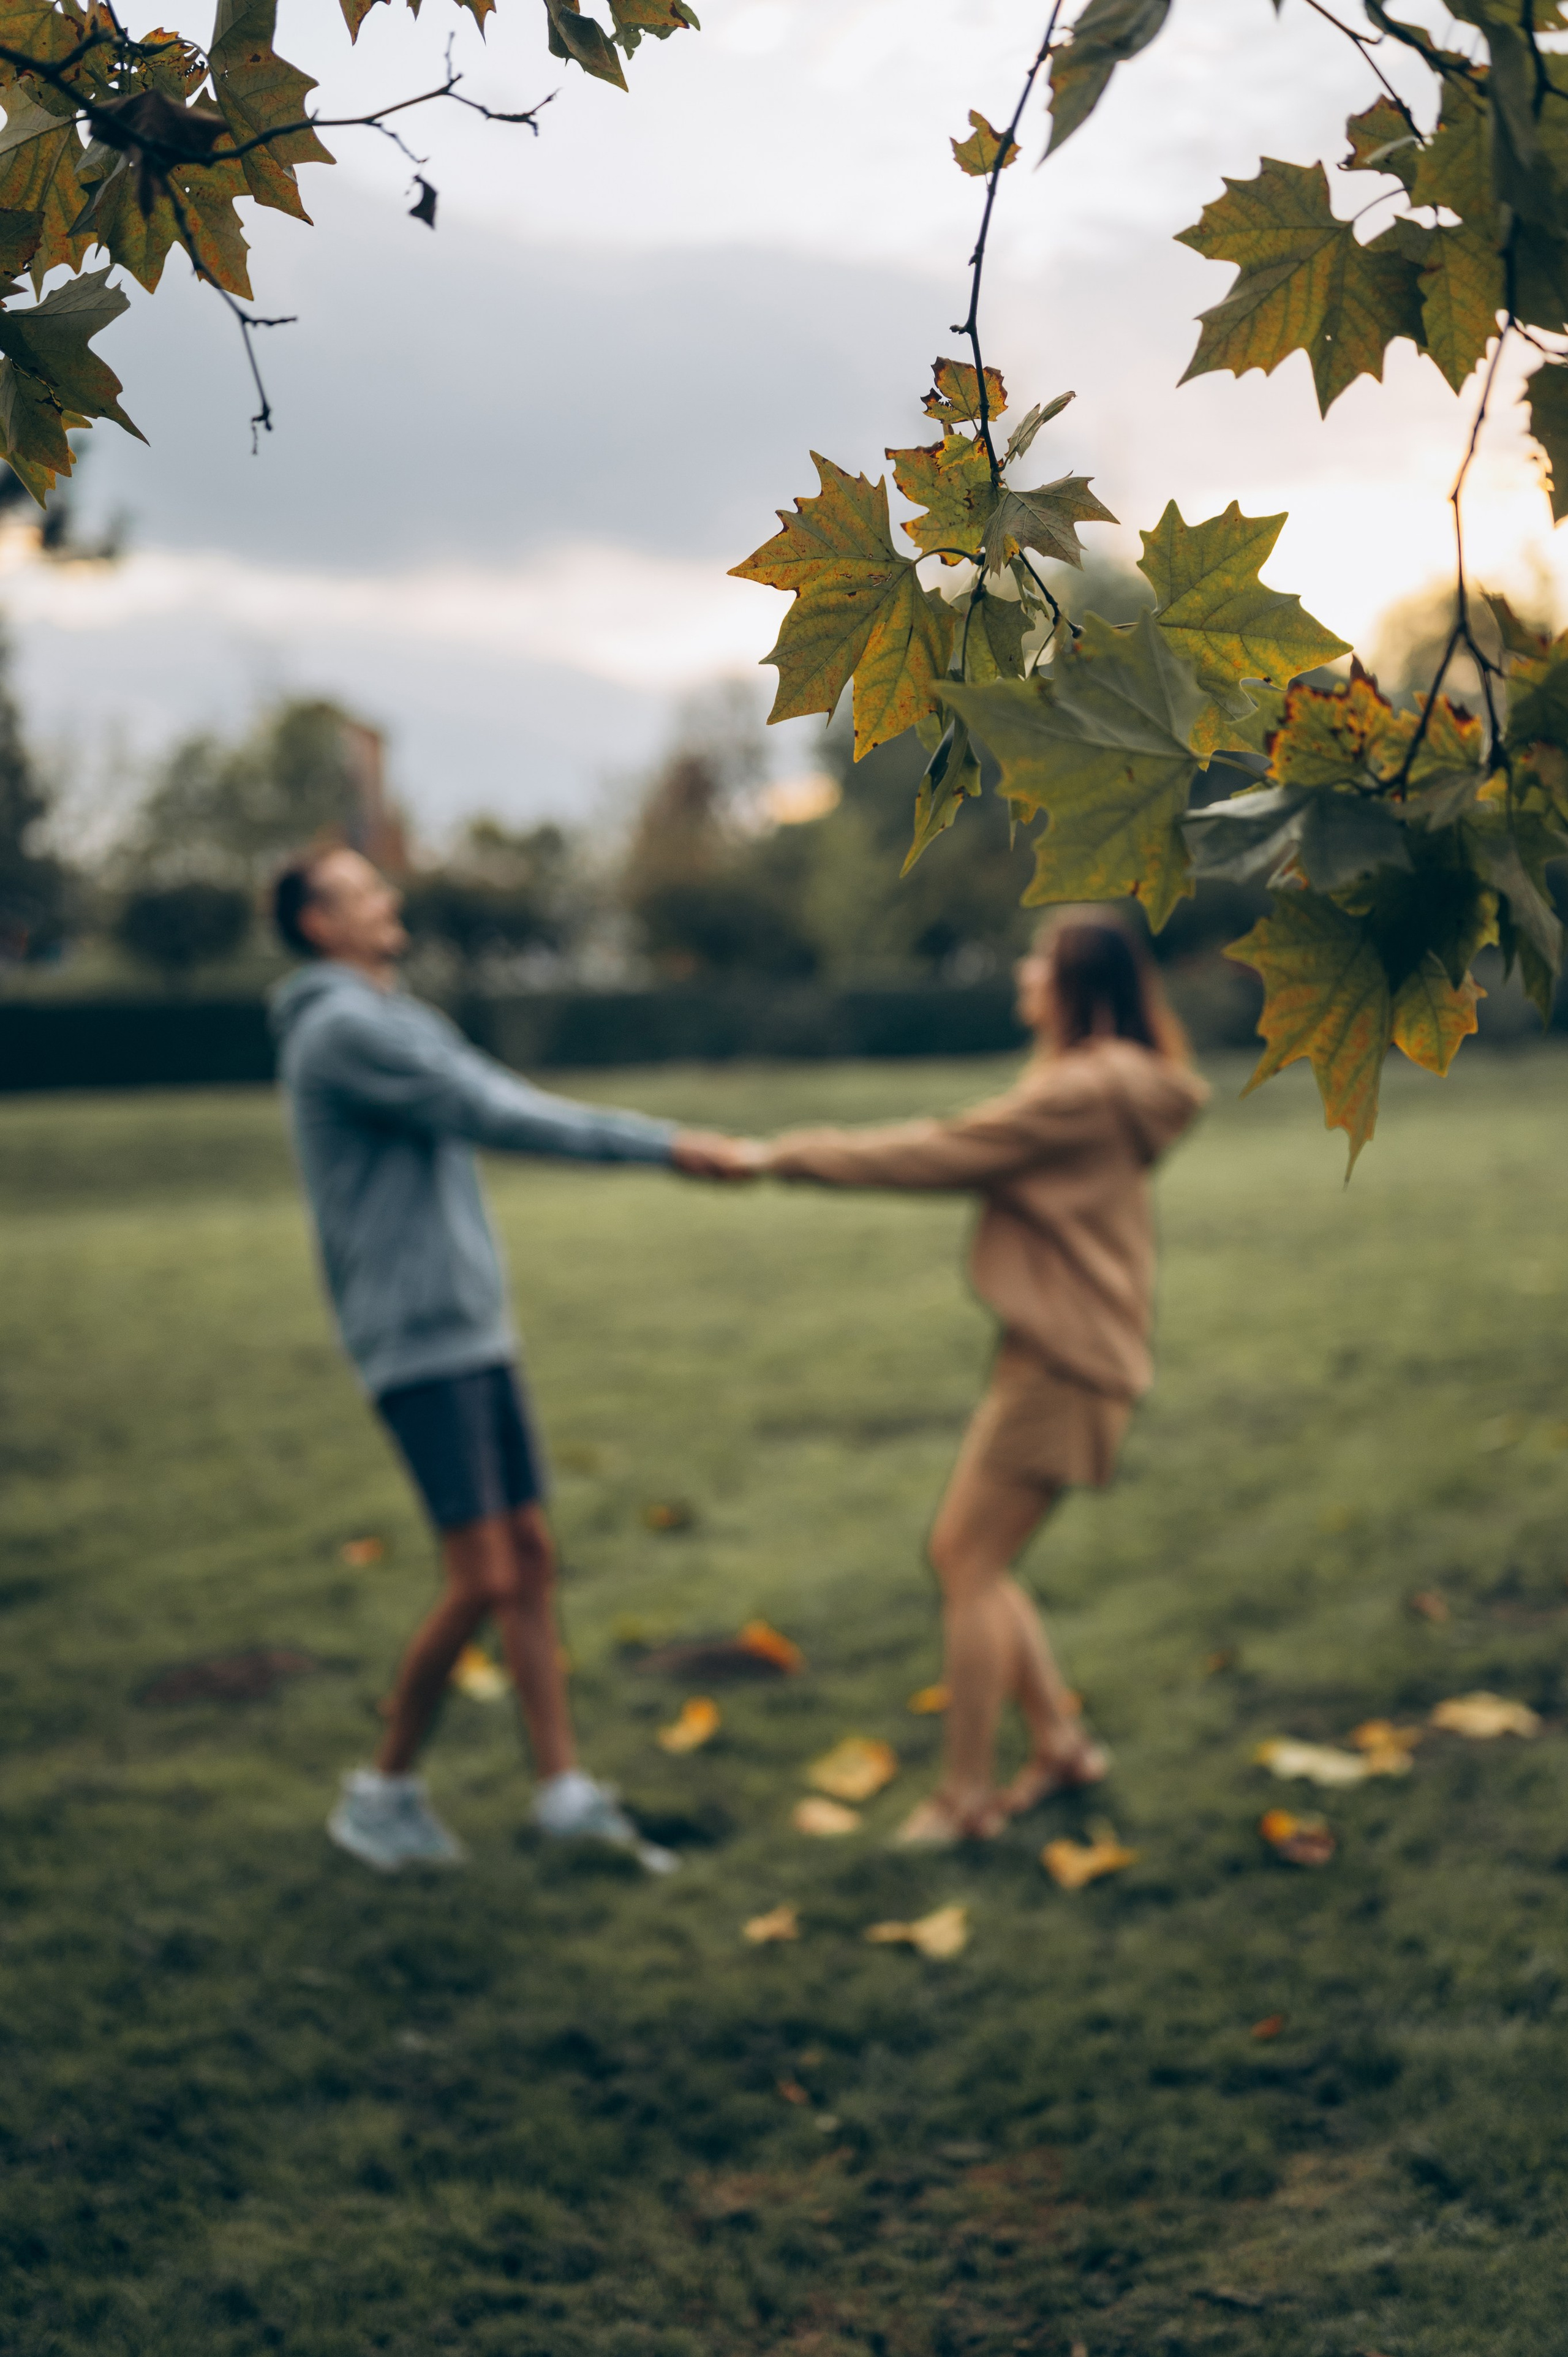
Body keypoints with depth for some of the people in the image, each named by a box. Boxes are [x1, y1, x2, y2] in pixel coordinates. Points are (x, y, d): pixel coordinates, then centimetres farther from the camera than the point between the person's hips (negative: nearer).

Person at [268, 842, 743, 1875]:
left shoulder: (410, 1023, 18)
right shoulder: (342, 1029, -13)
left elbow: (517, 1106, 16)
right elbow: (494, 1117, -18)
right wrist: (659, 1145, -16)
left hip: (477, 1332, 9)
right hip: (419, 1342, -9)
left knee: (532, 1556, 8)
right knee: (482, 1579, -8)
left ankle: (565, 1789, 14)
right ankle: (385, 1789, 9)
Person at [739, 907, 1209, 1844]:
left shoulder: (1082, 1092, -16)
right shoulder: (1115, 1088, 15)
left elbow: (936, 1156, -14)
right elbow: (969, 1148, 14)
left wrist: (786, 1157, -7)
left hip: (1063, 1367, -10)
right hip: (1052, 1354, 10)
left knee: (972, 1565, -3)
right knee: (965, 1554, 13)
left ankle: (967, 1794, 6)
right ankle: (1062, 1741, 21)